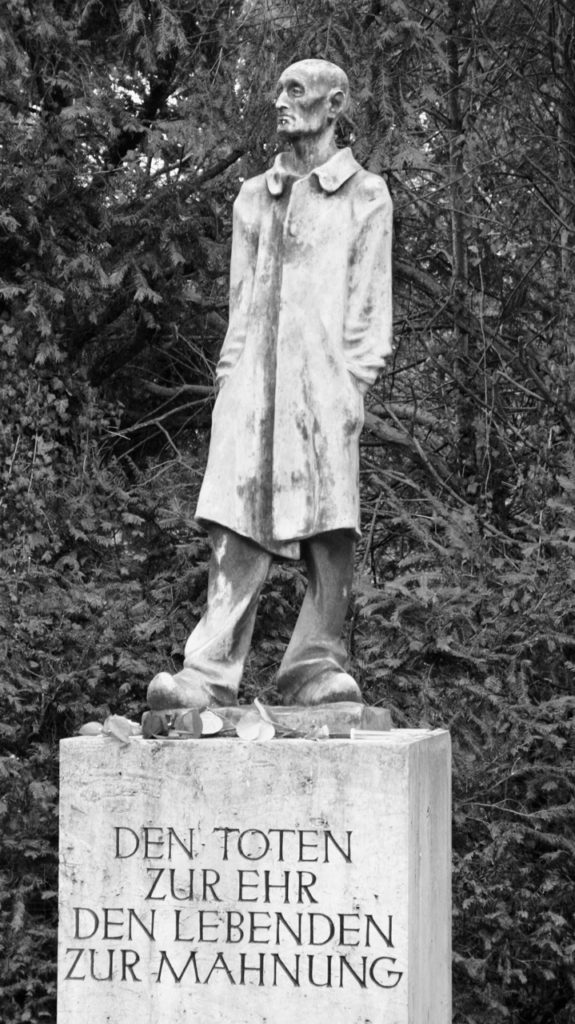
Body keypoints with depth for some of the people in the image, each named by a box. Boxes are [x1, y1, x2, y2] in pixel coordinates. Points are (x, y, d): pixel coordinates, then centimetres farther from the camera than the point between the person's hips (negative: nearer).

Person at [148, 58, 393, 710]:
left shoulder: (365, 196, 11)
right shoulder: (253, 198, 21)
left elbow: (370, 299, 6)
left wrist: (357, 378, -6)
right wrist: (230, 373, 7)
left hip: (324, 377, -2)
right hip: (253, 379, 2)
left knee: (331, 530, -9)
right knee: (237, 525, -9)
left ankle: (315, 668, -4)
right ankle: (208, 678, -17)